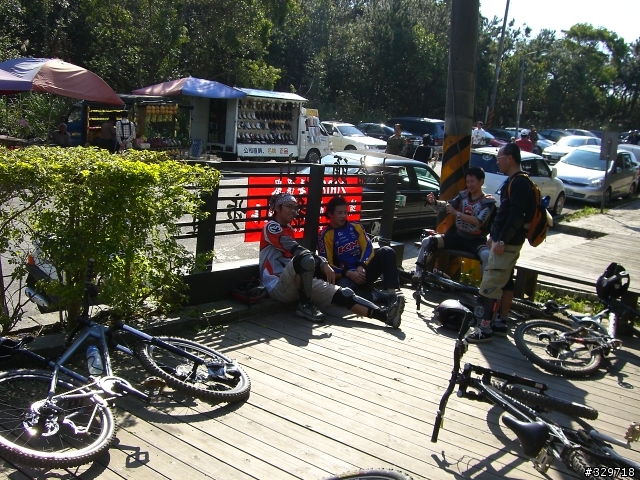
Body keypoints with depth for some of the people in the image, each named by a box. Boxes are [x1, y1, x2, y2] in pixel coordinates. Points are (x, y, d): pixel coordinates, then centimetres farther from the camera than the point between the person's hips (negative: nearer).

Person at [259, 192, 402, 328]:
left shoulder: (289, 230, 21)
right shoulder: (271, 227, -6)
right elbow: (297, 250, -19)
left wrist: (321, 264, -5)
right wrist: (322, 263, -26)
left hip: (296, 283, 8)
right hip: (278, 286, -8)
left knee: (342, 294, -10)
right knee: (306, 259, -35)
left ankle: (383, 314, -20)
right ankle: (305, 305, -19)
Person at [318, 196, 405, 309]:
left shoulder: (356, 227, 11)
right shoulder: (325, 235, -1)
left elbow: (368, 247, 3)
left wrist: (361, 266, -16)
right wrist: (348, 273, -19)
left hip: (363, 271, 4)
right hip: (346, 276, -4)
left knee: (386, 252, -19)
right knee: (342, 289, -39)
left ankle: (392, 292, -35)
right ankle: (385, 296, -35)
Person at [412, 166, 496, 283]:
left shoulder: (488, 201, -6)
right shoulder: (463, 195, 8)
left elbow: (478, 221, -20)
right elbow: (448, 205, -8)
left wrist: (456, 213, -26)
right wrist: (434, 202, -29)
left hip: (477, 240, -4)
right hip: (458, 236, 4)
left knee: (487, 255, -38)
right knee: (428, 241, -13)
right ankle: (418, 272, -7)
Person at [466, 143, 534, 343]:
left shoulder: (519, 183, -17)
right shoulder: (514, 181, 15)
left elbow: (516, 216, -24)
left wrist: (502, 241, -25)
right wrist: (494, 235, 21)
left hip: (507, 243, -11)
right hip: (507, 241, 11)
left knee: (491, 284, -10)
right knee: (506, 281, 15)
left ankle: (485, 328, -8)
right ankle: (501, 323, 23)